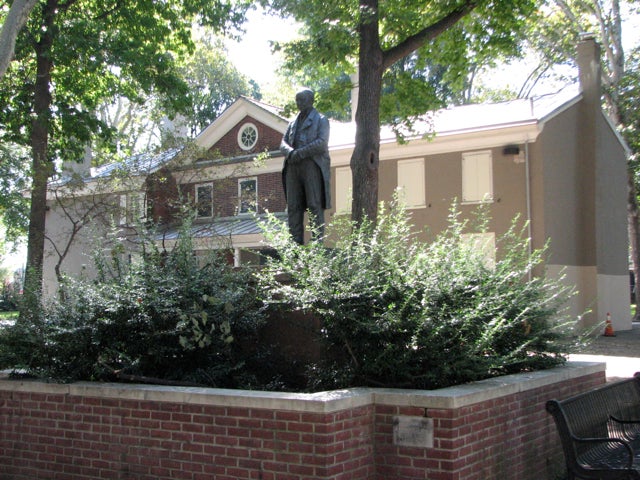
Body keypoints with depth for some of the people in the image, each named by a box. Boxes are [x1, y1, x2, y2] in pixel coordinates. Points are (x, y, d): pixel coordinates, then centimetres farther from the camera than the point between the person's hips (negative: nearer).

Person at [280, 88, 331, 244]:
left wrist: (300, 153, -15)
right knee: (293, 206, -2)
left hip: (313, 165, -5)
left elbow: (322, 143, -7)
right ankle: (296, 241, -2)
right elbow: (283, 143, 15)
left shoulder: (321, 120, 8)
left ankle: (317, 241, -11)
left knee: (315, 205, -9)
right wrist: (290, 152, -9)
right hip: (294, 167, 5)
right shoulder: (293, 123, 25)